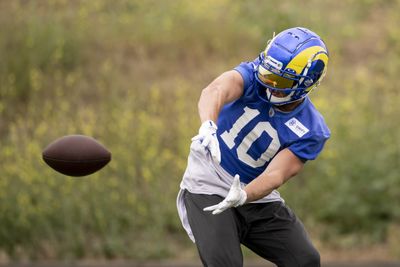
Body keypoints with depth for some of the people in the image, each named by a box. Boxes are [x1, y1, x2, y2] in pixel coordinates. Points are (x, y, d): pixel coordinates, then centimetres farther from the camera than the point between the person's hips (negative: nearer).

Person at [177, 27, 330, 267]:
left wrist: (242, 196, -42)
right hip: (208, 187, -3)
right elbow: (216, 90, -36)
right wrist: (208, 126, -58)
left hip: (257, 198, 3)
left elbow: (276, 174, -21)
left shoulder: (310, 132, -12)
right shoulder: (253, 76, -15)